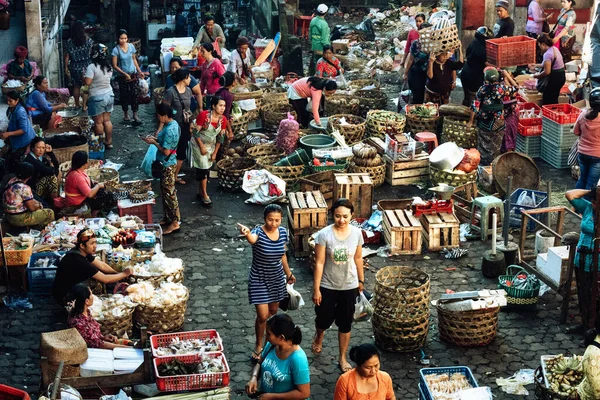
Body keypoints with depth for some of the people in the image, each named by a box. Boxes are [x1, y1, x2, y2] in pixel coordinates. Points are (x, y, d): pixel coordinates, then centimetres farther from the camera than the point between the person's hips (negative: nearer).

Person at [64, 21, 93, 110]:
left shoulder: (69, 42, -5)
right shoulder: (88, 41, -8)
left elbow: (67, 56, -3)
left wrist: (66, 67, 6)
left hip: (74, 66, 1)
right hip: (86, 65, -1)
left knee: (76, 86, 14)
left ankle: (77, 105, 23)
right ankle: (84, 106, 7)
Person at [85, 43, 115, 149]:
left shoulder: (92, 67, -19)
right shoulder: (108, 66, 1)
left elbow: (87, 82, -24)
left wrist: (83, 76, -5)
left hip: (97, 98, -6)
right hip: (109, 95, 6)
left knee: (98, 122, 5)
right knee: (107, 120, 15)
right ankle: (109, 142, 20)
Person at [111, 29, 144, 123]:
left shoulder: (131, 46, -2)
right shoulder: (116, 50, -13)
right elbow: (115, 66, -11)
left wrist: (140, 71, 11)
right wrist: (125, 74, -17)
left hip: (133, 74, 2)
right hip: (123, 76, -2)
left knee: (135, 94, -2)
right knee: (124, 95, 9)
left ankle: (135, 115, 4)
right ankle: (126, 114, 25)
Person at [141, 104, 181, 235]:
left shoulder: (169, 130, -27)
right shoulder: (173, 124, 3)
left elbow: (166, 151, -26)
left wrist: (154, 142, -15)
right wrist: (155, 139, 5)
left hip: (167, 165, -10)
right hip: (166, 164, 10)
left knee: (169, 193, -1)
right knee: (165, 192, 20)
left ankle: (175, 223, 7)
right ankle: (168, 218, 33)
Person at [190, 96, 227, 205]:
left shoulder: (223, 119, -8)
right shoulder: (204, 115, -24)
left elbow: (220, 137, 1)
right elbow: (196, 132, -18)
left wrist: (215, 153, 3)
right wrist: (202, 147, -17)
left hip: (211, 145, 5)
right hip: (199, 144, -5)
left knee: (207, 169, 10)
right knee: (203, 168, -8)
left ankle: (200, 192, 24)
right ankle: (204, 195, -1)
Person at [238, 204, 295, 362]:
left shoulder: (283, 232, -8)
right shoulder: (258, 232, -25)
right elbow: (252, 239, -52)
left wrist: (288, 273, 18)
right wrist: (247, 233, -75)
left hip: (277, 278, 5)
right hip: (259, 279, -5)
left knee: (273, 311, 20)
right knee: (263, 316, -3)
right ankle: (258, 345, 22)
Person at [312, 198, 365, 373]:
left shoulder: (357, 233, -8)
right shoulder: (324, 234, -18)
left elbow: (358, 259, 5)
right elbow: (319, 263, -14)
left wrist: (361, 280, 13)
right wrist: (316, 289, -12)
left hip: (349, 286, 2)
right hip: (328, 286, -2)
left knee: (345, 323, 11)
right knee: (325, 319, 14)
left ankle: (342, 358, 28)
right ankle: (319, 336, 50)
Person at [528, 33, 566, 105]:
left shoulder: (547, 54, -22)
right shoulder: (554, 49, 8)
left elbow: (547, 72, -24)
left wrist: (537, 76, -8)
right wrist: (536, 65, 21)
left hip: (554, 78, -10)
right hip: (561, 76, 10)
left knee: (547, 102, 0)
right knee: (554, 100, 20)